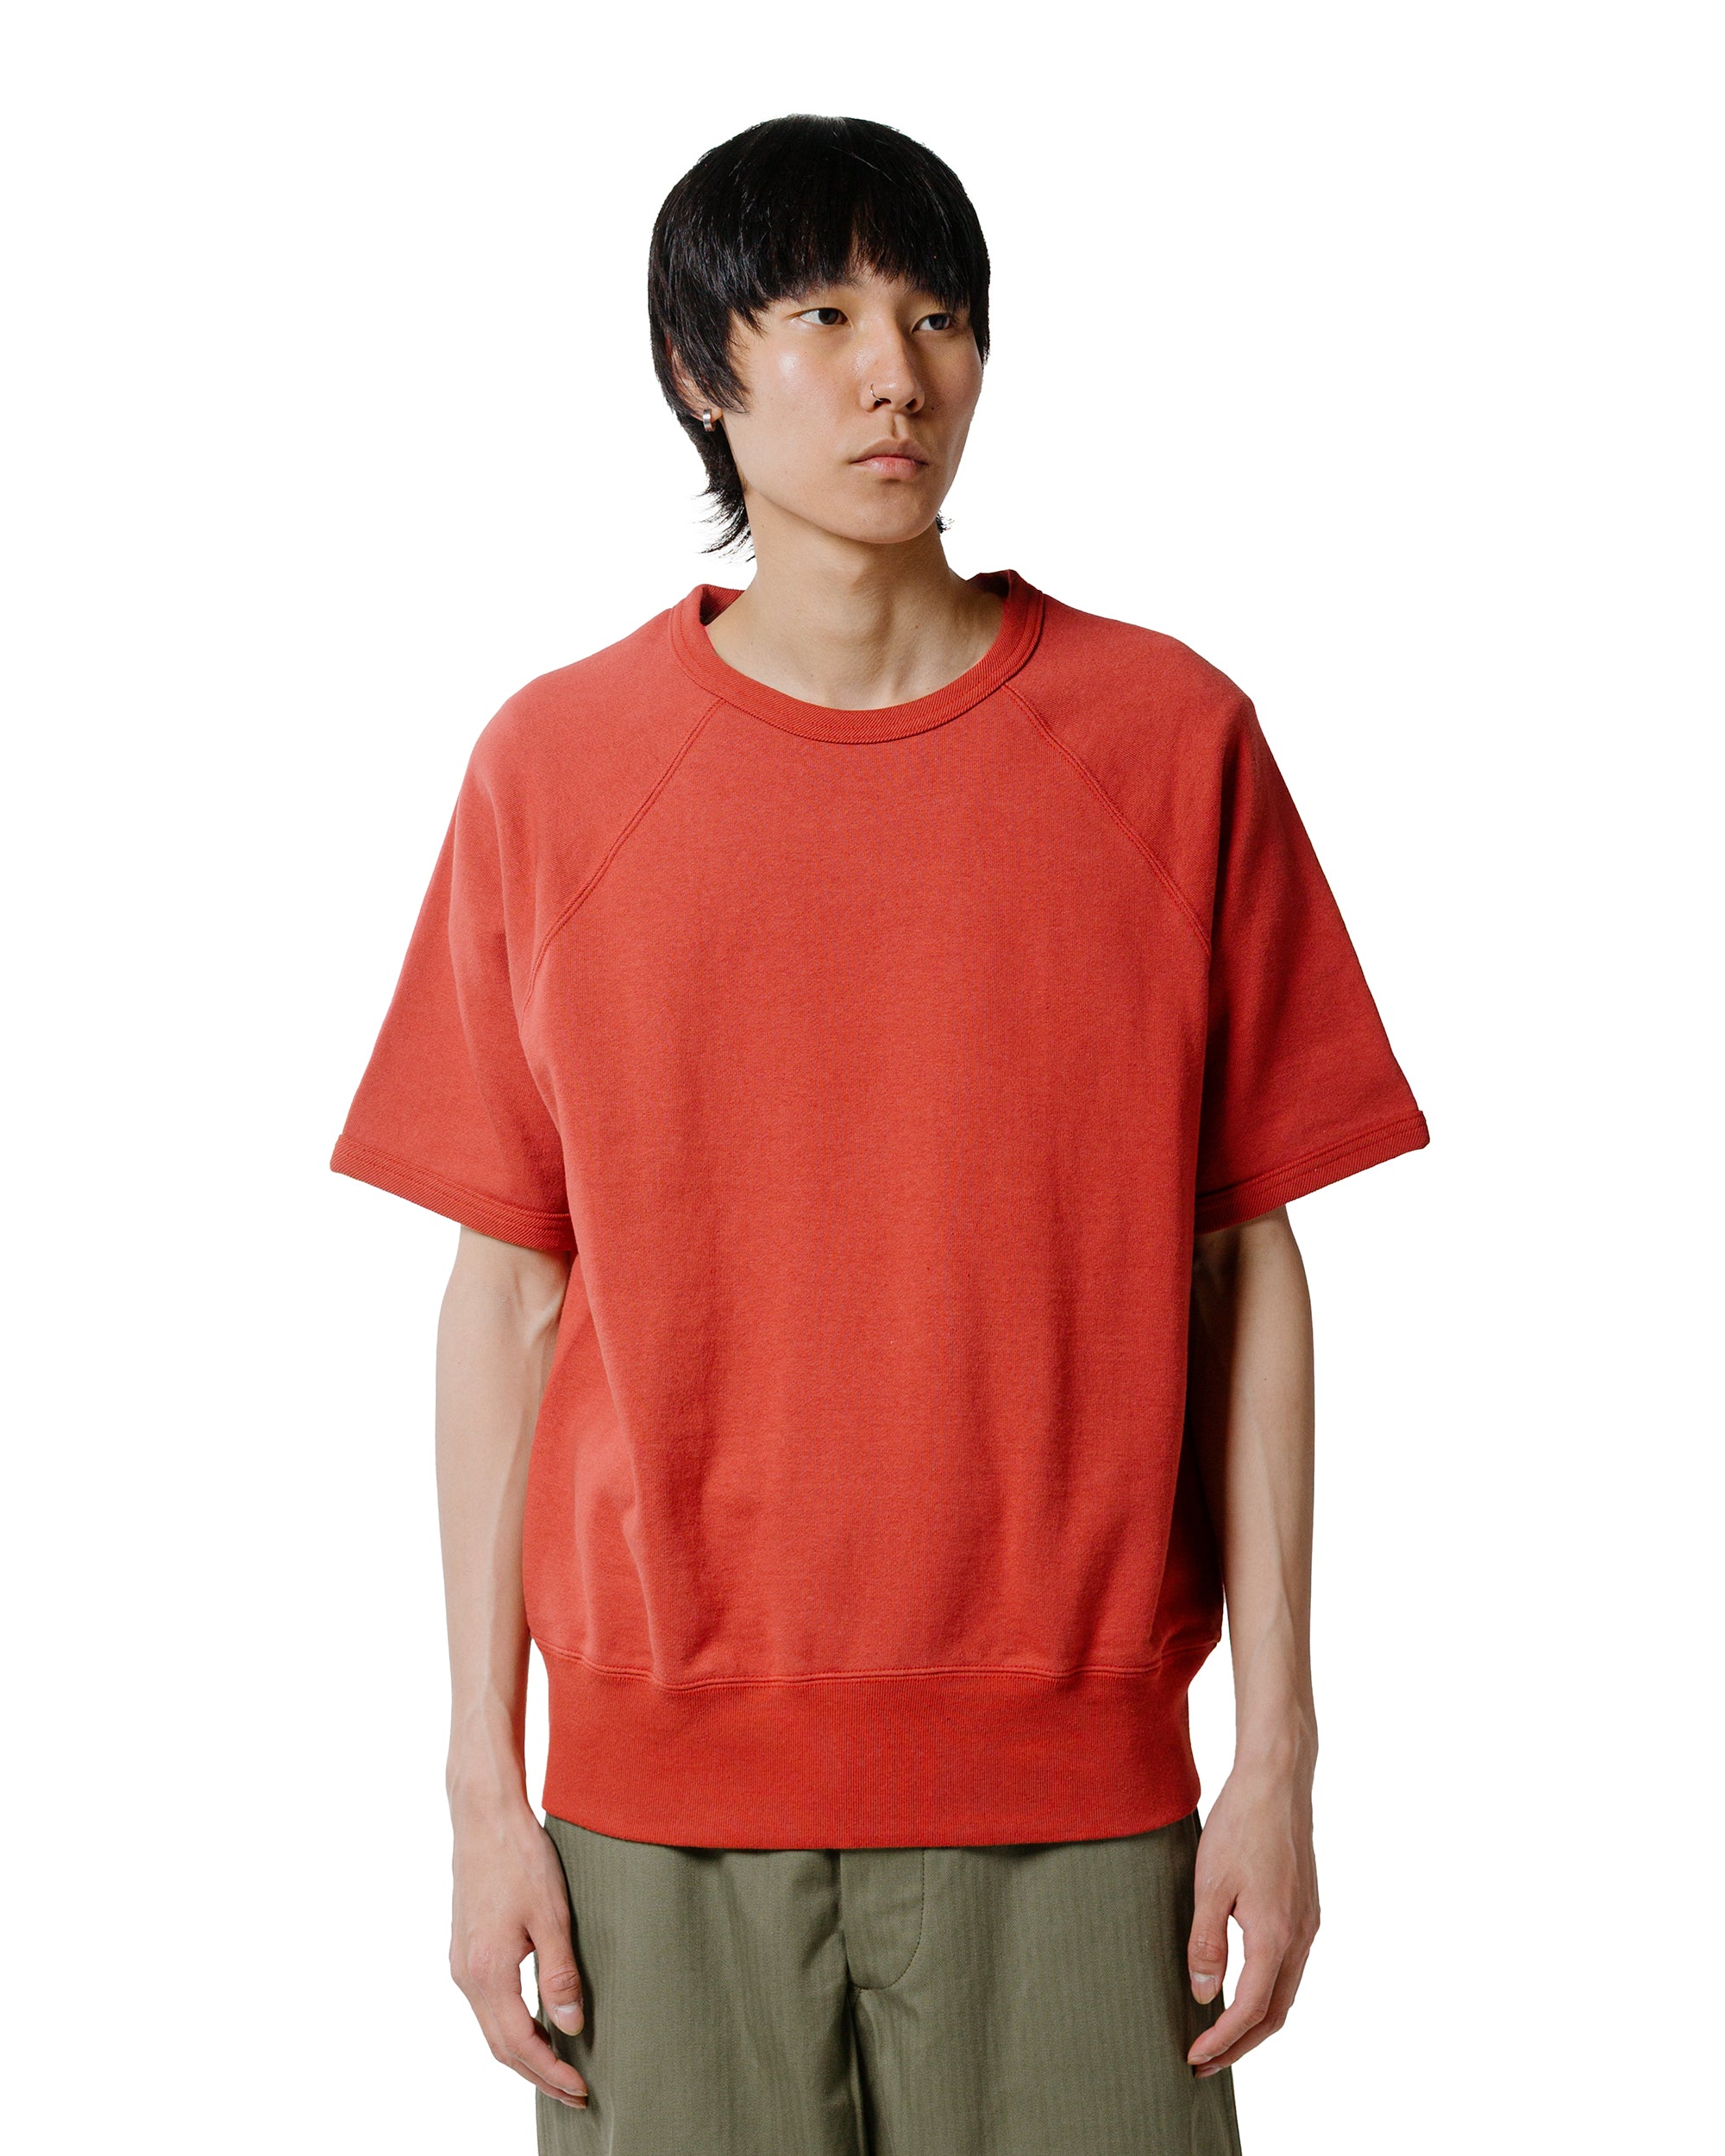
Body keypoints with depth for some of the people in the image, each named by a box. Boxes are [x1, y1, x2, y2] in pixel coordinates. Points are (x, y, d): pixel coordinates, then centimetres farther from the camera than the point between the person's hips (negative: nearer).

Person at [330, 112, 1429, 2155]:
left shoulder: (1171, 739, 1)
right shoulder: (552, 765, 2)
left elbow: (1245, 1261, 2)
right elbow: (507, 1292, 4)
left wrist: (1280, 1751, -1)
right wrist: (487, 1781, 1)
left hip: (1073, 1788, 0)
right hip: (662, 1791, 0)